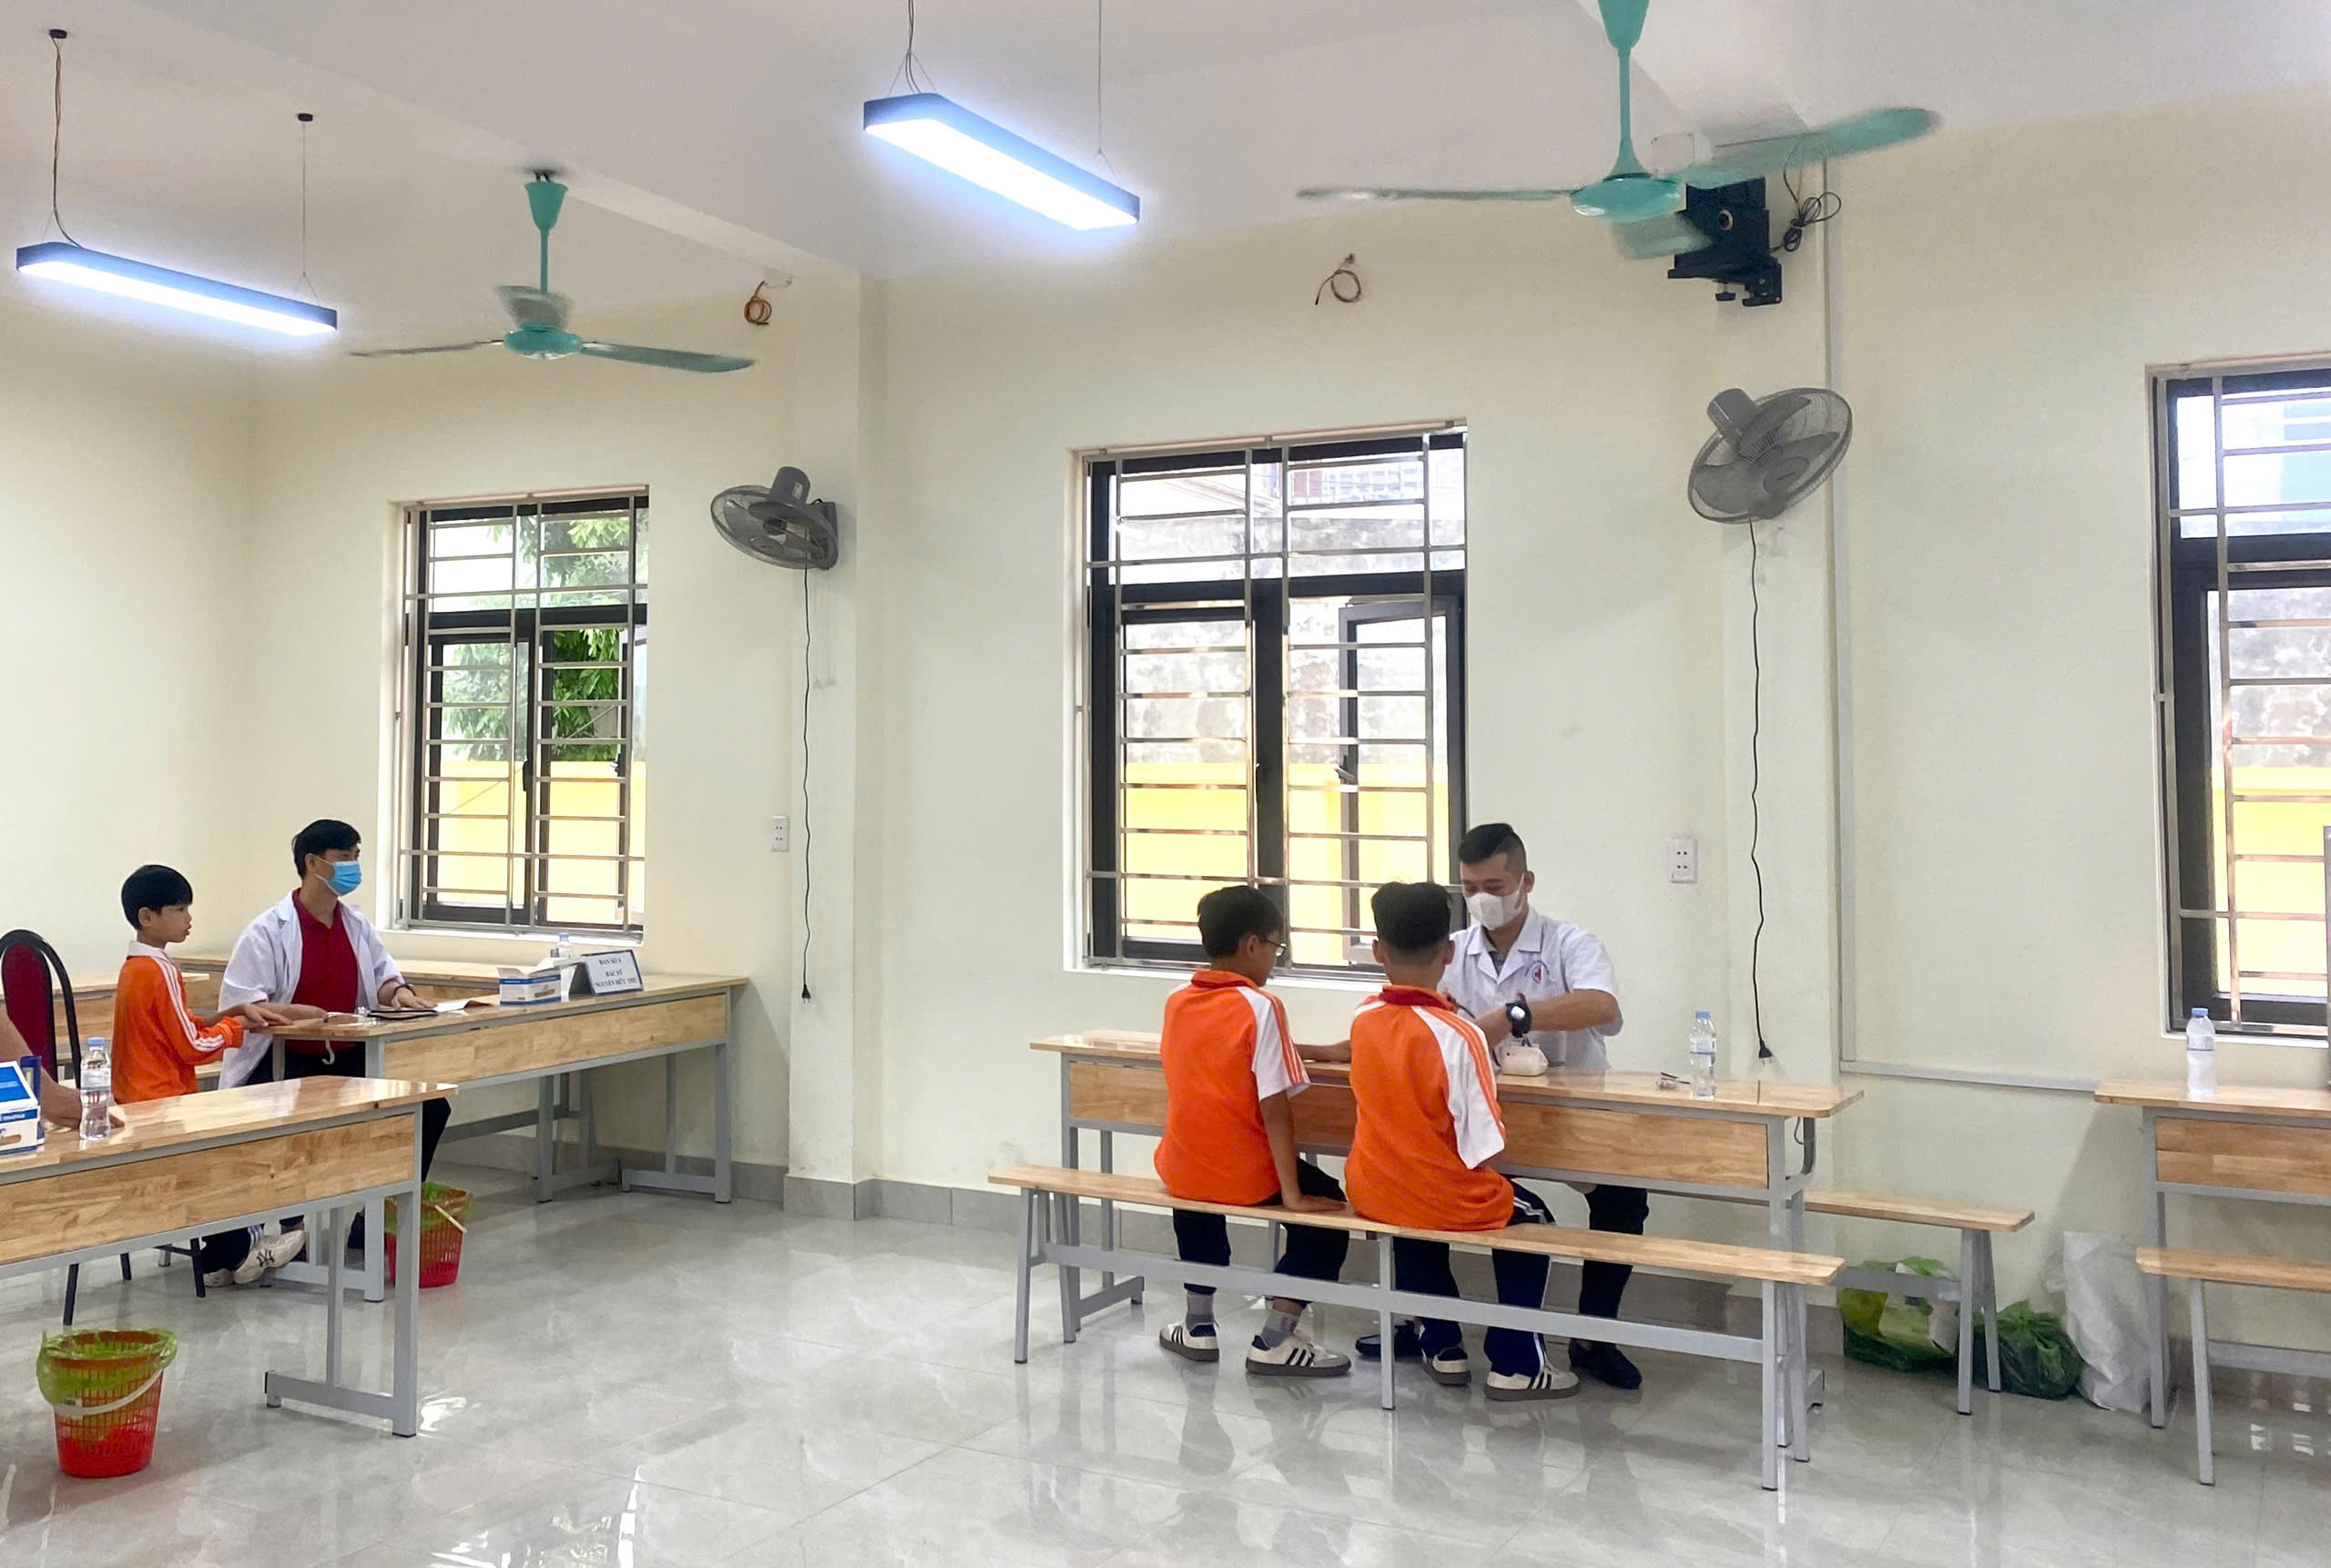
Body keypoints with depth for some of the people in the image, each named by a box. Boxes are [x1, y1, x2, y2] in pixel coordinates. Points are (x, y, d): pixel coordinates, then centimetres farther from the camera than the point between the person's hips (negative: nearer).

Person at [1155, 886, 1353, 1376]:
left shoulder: (1177, 1003, 3)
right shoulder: (1260, 1006, -17)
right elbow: (1275, 1109, -19)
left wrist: (1316, 1051, 25)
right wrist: (1292, 1194, -16)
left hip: (1182, 1170, 6)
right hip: (1243, 1178, -6)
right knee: (1328, 1206, 17)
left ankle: (1197, 1324, 37)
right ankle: (1276, 1341, 9)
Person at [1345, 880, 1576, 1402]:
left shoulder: (1364, 1021, -7)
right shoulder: (1457, 1035, -23)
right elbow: (1481, 1152, -21)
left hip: (1370, 1195, 5)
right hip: (1442, 1201, -5)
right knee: (1530, 1218, 23)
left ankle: (1440, 1344, 37)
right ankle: (1515, 1364, 23)